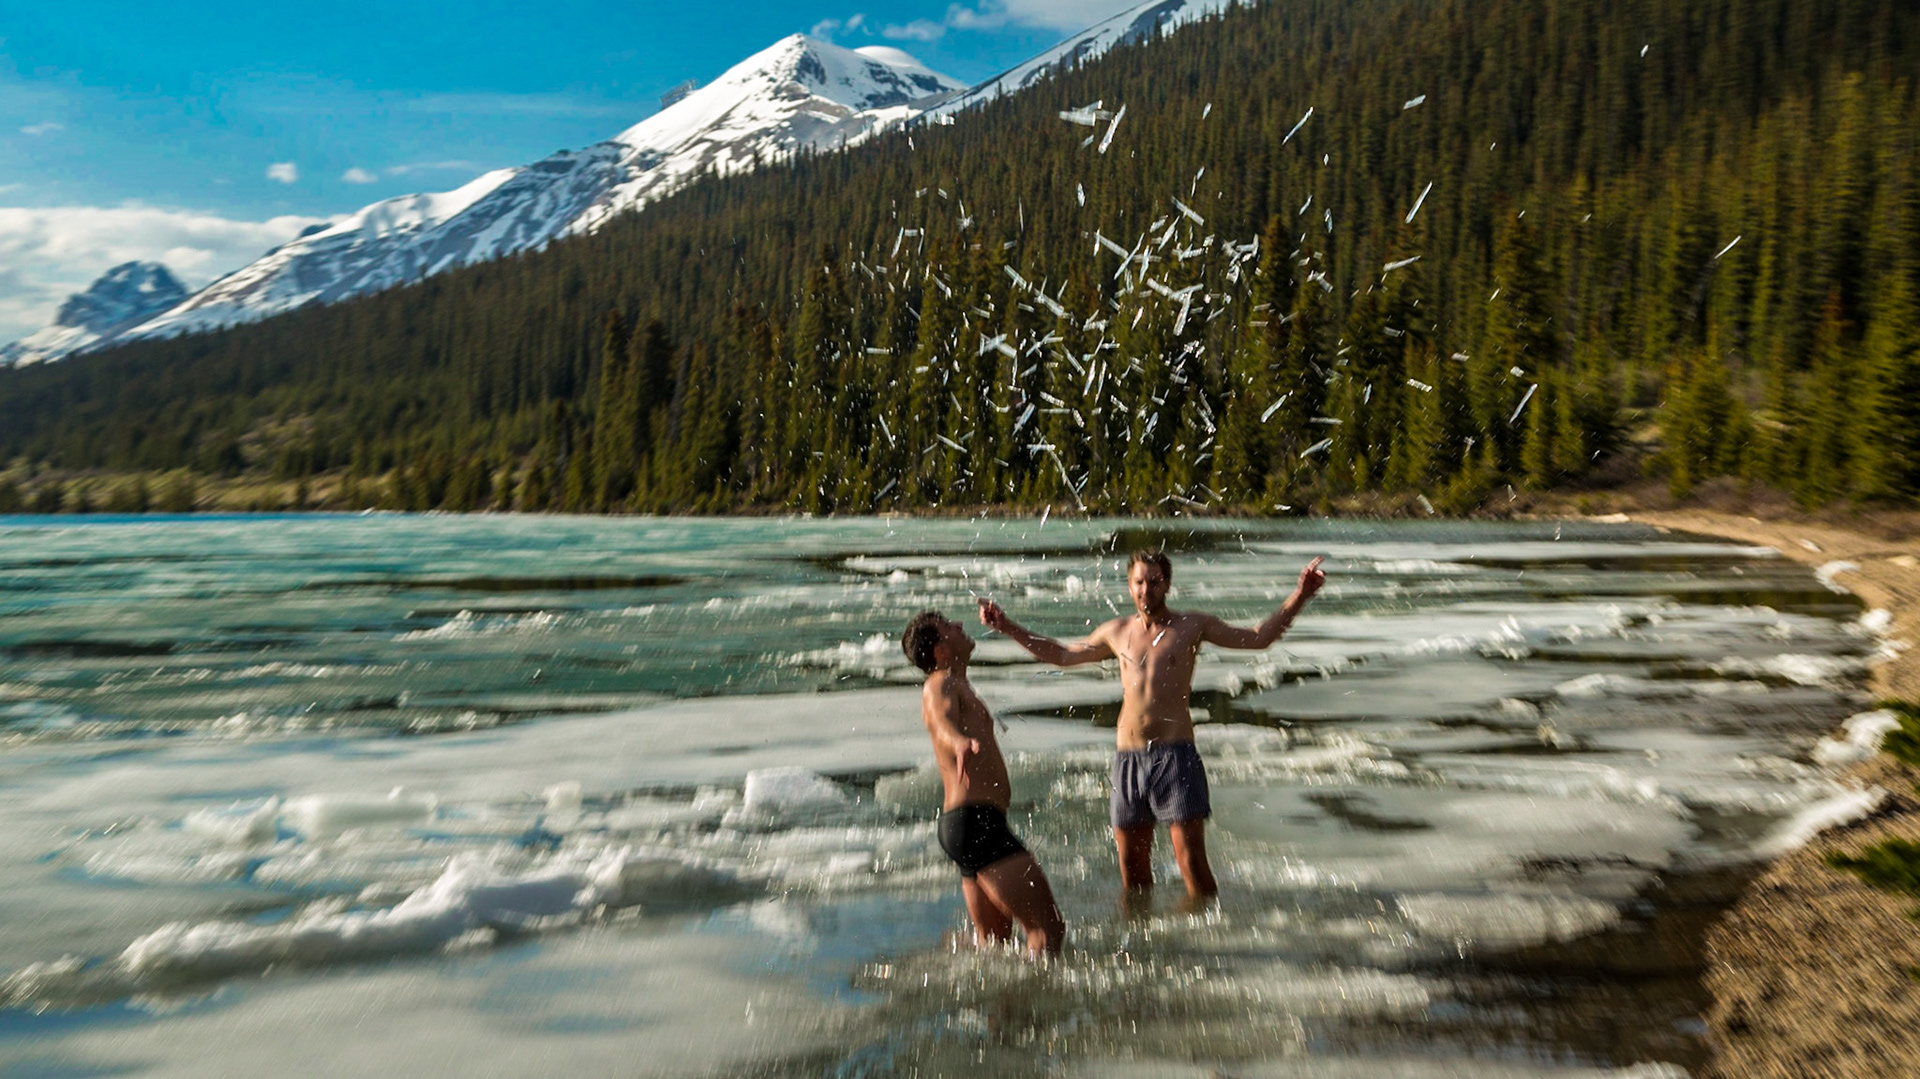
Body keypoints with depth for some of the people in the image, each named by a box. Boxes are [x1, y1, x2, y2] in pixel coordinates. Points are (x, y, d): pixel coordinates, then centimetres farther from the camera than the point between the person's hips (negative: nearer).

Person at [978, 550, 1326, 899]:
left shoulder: (1191, 626, 7)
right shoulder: (1117, 632, 15)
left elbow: (1258, 637, 6)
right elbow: (1061, 654, 27)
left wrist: (1299, 596, -4)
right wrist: (1007, 627, 25)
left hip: (1175, 755, -3)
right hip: (1127, 756, 4)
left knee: (1191, 861, -9)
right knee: (1131, 866, 8)